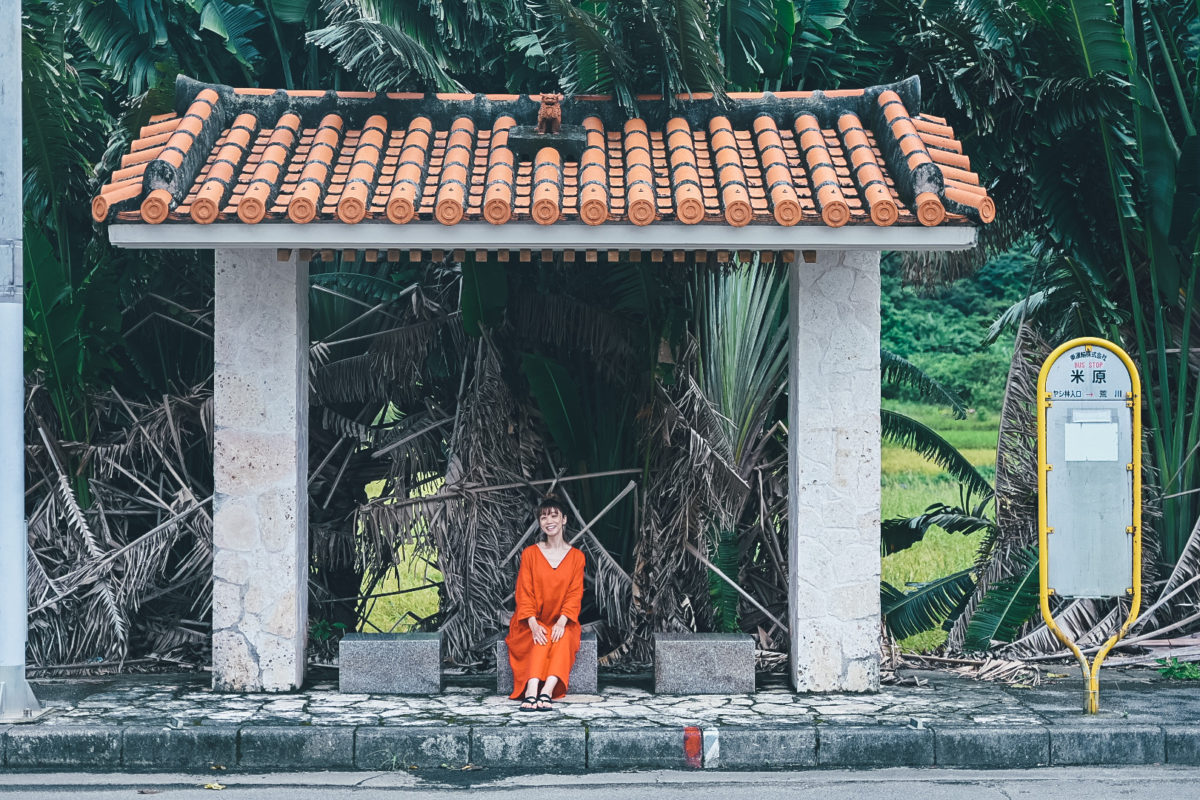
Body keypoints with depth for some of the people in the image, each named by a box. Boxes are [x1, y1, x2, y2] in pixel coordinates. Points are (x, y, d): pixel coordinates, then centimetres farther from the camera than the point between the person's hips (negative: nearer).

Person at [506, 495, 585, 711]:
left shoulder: (576, 556, 6)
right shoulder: (530, 553, 4)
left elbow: (575, 594, -2)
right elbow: (524, 592, -3)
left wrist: (562, 622, -21)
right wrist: (534, 625, -20)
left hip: (562, 623, 1)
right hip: (533, 623, -1)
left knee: (562, 637, -33)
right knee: (542, 639, -33)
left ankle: (547, 691, -51)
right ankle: (533, 690, -53)